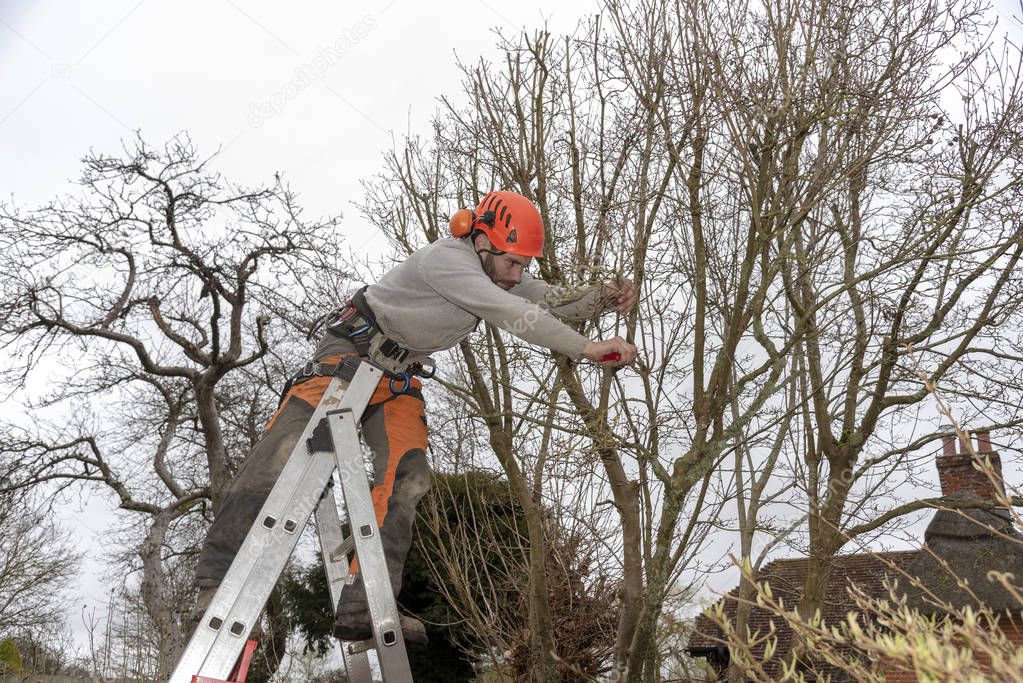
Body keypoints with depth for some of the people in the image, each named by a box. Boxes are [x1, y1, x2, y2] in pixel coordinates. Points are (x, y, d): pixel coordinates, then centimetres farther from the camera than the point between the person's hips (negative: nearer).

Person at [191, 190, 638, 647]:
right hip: (353, 348, -8)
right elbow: (516, 316, -32)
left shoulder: (501, 270, 1)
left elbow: (554, 304, 8)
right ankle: (216, 585, -17)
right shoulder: (447, 260, -27)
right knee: (286, 454, -21)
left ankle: (362, 608, -14)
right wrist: (587, 348, -29)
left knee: (406, 476, -10)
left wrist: (604, 298, -10)